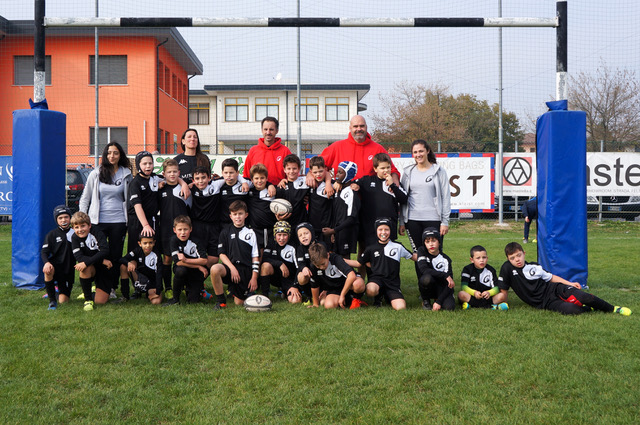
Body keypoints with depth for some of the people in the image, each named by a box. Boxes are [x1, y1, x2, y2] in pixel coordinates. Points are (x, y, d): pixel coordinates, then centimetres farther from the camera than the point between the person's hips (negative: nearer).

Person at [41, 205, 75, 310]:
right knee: (47, 270, -39)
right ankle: (52, 300, -22)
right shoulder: (51, 235, 1)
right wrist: (46, 262, -26)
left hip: (69, 270, 1)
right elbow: (44, 252, -6)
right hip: (56, 266, -1)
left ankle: (60, 289, 36)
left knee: (63, 301, -1)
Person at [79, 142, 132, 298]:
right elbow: (85, 198, 10)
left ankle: (112, 288, 16)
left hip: (118, 221, 1)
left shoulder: (127, 175, 6)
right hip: (98, 221, -1)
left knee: (115, 256, 5)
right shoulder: (96, 174, 4)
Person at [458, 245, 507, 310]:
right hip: (472, 296, -2)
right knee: (461, 294, -32)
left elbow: (496, 287, -2)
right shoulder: (467, 269, 0)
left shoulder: (490, 270, 6)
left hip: (486, 297, 2)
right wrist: (474, 292, -28)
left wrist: (489, 293, -24)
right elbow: (464, 286, -10)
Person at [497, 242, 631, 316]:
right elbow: (503, 293, -2)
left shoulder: (534, 267, 6)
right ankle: (590, 309, 1)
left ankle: (612, 309, 2)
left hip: (553, 289, 4)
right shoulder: (507, 268, -6)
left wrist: (569, 283, 6)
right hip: (545, 303, -3)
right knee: (571, 309, -33)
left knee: (583, 297, -24)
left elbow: (551, 277, 16)